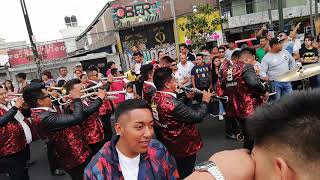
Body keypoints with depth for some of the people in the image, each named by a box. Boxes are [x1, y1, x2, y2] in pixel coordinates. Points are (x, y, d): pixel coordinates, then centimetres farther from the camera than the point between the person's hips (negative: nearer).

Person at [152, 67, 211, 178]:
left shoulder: (155, 98, -6)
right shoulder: (172, 104, -35)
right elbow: (197, 117, -28)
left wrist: (188, 97, 6)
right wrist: (205, 101, -12)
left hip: (171, 144, 8)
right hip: (185, 146, -8)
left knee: (179, 171, 31)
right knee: (185, 174, 16)